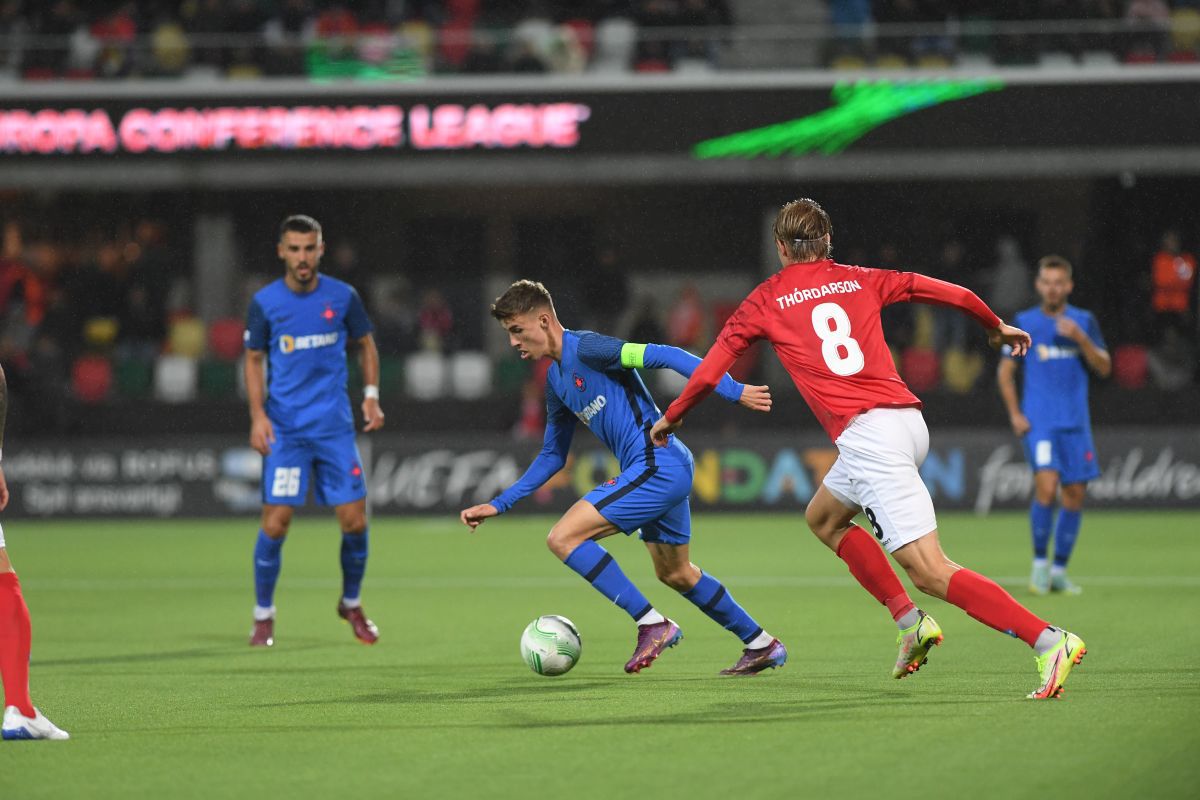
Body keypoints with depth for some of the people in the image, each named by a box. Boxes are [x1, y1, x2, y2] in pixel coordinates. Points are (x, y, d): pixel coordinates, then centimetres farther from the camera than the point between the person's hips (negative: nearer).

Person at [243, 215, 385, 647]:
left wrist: (371, 396, 2)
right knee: (275, 523, -8)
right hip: (285, 429, -1)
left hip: (335, 426, 1)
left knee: (355, 522, -2)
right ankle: (263, 616, 9)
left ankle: (352, 604, 22)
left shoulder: (342, 297, 0)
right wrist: (258, 415, -5)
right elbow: (254, 359, 6)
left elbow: (366, 344, 14)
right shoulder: (264, 302, -3)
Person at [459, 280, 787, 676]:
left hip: (657, 464, -10)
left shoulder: (585, 348, -12)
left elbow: (662, 356, -20)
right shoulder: (556, 381, 17)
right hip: (666, 470, 10)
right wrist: (497, 505, 20)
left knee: (563, 538, -13)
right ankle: (762, 645, 35)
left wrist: (734, 391, -26)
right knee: (675, 573, 23)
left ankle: (652, 624, -10)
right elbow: (552, 456, 25)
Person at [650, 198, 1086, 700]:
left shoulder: (766, 301, 8)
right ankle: (909, 621, 16)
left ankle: (1049, 641, -26)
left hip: (867, 435, -6)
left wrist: (672, 417, 31)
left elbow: (709, 371, 14)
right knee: (823, 518, 28)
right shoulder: (861, 281, 17)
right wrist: (996, 327, 38)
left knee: (932, 573, -12)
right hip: (910, 421, 6)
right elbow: (952, 294, 19)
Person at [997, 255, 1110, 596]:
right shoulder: (1024, 323, 4)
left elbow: (1104, 368, 1)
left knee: (1075, 495, 2)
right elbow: (1005, 370, 8)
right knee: (1046, 486, -19)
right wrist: (1015, 414, -2)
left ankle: (1059, 571, 13)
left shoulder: (1084, 322, 8)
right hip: (1038, 422, -3)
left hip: (1075, 423, 3)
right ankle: (1039, 564, -6)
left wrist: (1081, 338, -14)